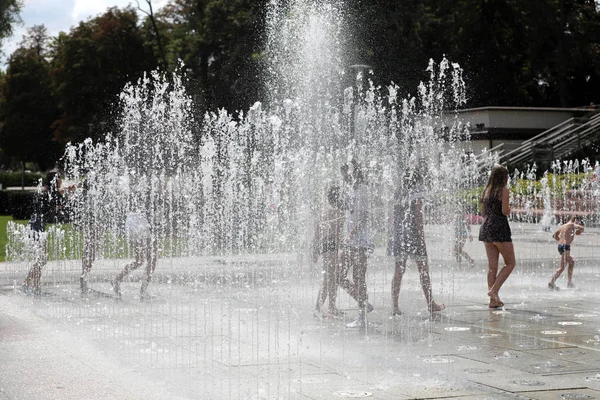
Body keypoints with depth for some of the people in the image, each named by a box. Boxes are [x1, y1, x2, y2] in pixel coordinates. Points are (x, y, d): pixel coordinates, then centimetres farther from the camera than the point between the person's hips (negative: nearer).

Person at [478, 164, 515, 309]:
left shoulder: (486, 191, 14)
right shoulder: (504, 190, -6)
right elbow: (505, 211, -13)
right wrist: (510, 209, 8)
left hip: (485, 227, 7)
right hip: (499, 228, -7)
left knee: (492, 265, 7)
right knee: (510, 263, 3)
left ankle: (493, 300, 6)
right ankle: (494, 290, -11)